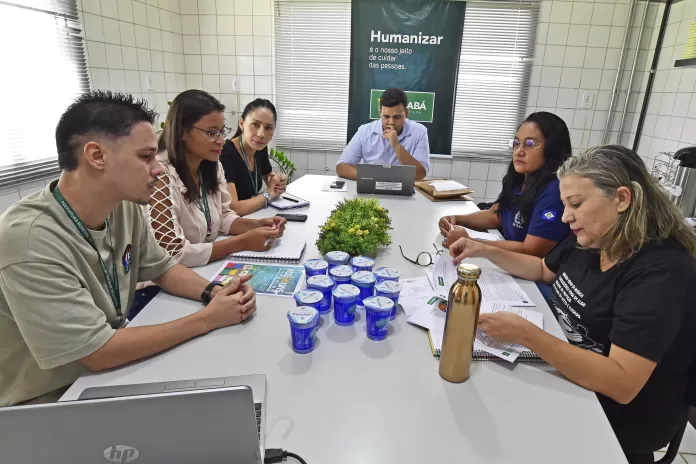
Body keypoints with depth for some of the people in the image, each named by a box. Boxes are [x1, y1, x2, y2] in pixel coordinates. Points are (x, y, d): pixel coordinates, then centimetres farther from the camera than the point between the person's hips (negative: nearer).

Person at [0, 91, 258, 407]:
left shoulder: (124, 207, -9)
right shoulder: (30, 239, -30)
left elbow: (162, 269, 5)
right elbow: (98, 353, -28)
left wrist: (214, 293, -14)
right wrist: (209, 318, -23)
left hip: (108, 372, 6)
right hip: (49, 403, -6)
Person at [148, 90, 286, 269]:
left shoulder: (212, 165, 0)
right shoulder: (160, 177, -23)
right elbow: (174, 255, -24)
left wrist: (257, 224, -9)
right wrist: (243, 242, -23)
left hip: (212, 266, 6)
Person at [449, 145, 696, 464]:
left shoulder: (661, 273, -28)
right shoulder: (590, 240, -4)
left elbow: (621, 384, -34)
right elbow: (543, 270, 16)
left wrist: (525, 334, -39)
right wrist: (484, 250, 2)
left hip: (616, 415, -7)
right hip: (565, 366, 7)